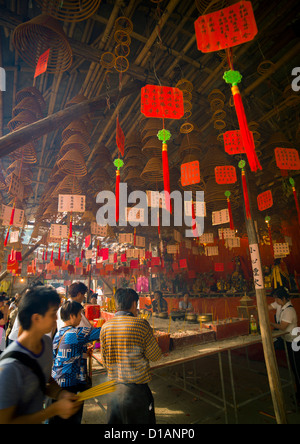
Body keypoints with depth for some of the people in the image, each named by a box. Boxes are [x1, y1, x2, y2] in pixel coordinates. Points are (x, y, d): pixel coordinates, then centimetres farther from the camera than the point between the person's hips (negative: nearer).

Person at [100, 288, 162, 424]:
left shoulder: (105, 326, -2)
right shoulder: (141, 324, -17)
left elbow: (104, 361, 8)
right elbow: (155, 356, -8)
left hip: (114, 389, 5)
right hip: (136, 388, -4)